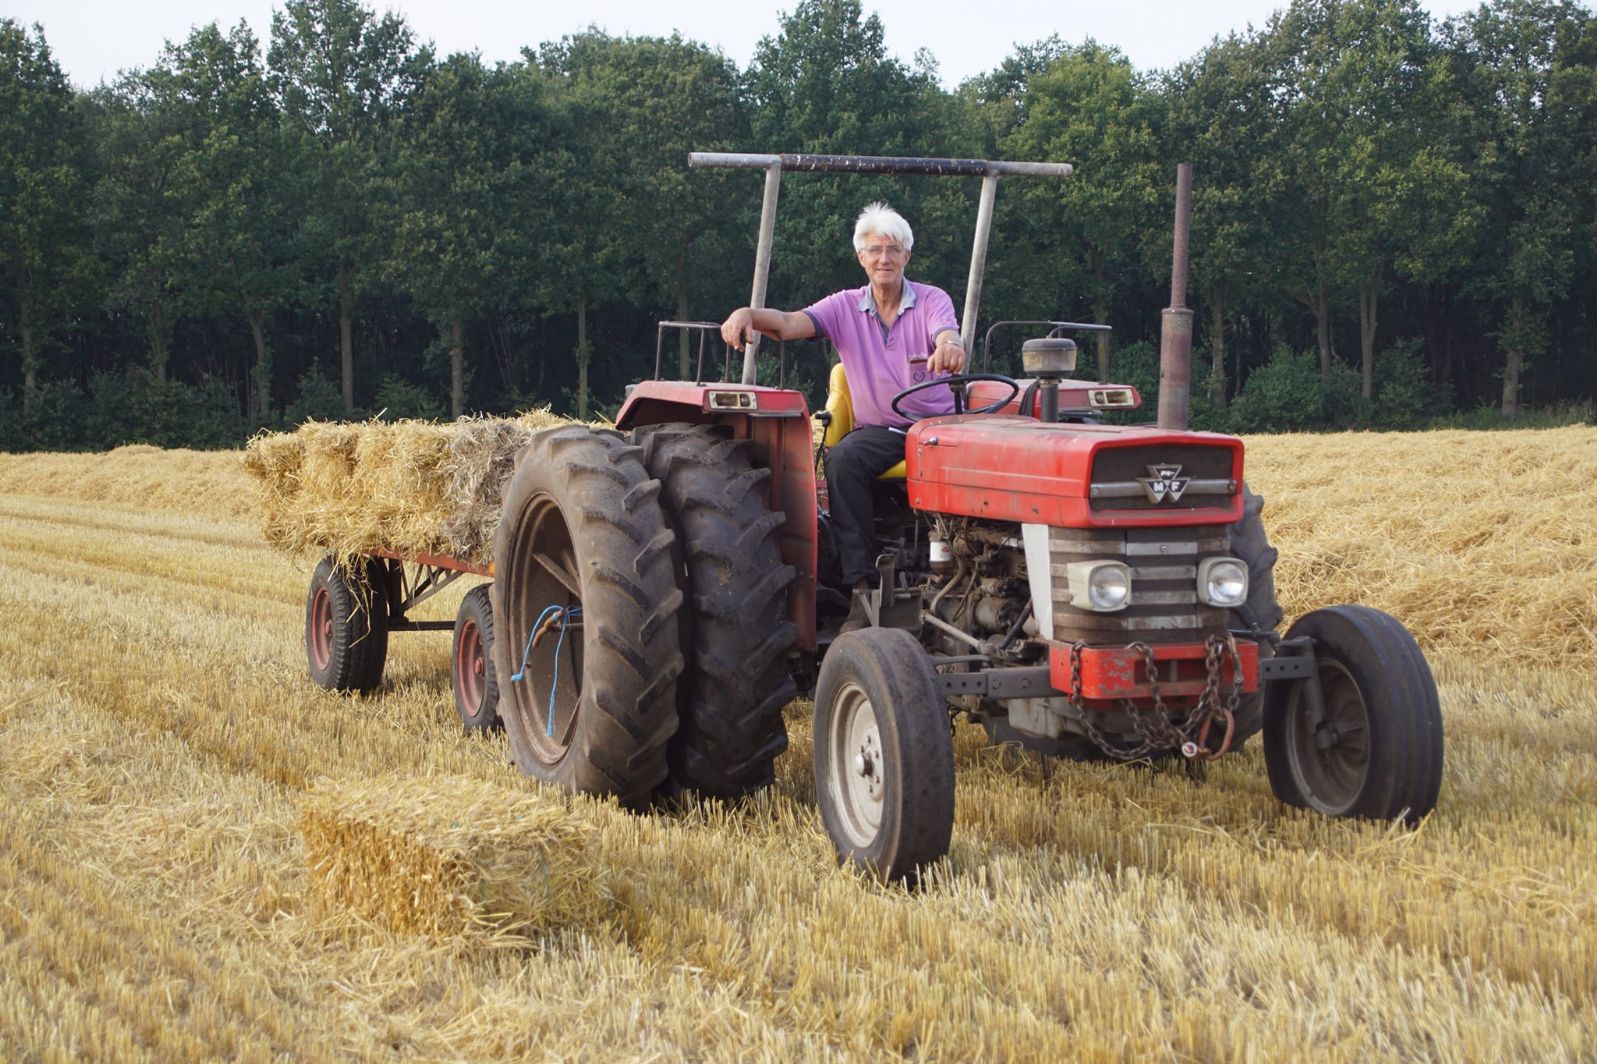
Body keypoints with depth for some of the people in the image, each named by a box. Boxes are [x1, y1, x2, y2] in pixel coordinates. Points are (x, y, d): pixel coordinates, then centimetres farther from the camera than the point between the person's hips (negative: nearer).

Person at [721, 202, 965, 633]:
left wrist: (949, 346, -48)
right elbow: (790, 323, -10)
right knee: (842, 460, -32)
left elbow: (946, 333, -21)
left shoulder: (932, 300, 2)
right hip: (877, 430, 1)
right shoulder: (845, 307, 6)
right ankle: (862, 589, -32)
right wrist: (749, 314, -33)